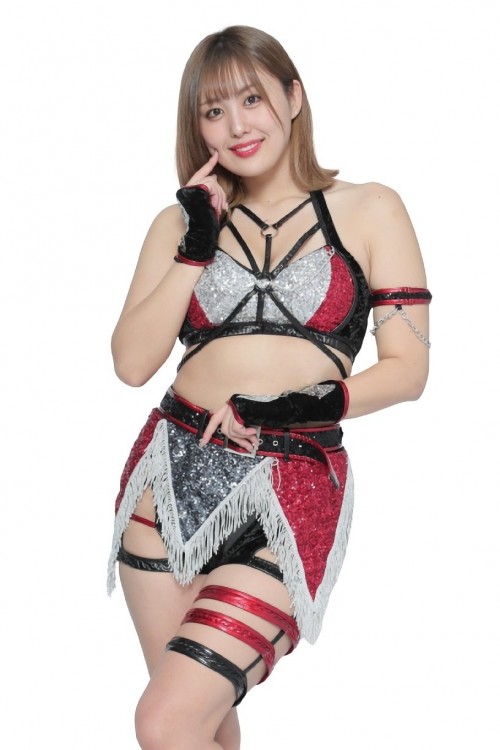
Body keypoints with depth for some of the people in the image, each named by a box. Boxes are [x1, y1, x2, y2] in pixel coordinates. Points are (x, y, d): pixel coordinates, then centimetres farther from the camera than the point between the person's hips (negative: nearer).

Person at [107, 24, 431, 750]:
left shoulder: (370, 211, 4)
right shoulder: (183, 220, 11)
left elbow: (408, 367, 0)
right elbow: (133, 362, 1)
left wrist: (311, 403, -14)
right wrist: (197, 245, -5)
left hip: (291, 487, -3)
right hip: (172, 478, 4)